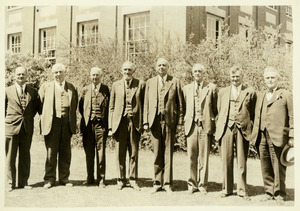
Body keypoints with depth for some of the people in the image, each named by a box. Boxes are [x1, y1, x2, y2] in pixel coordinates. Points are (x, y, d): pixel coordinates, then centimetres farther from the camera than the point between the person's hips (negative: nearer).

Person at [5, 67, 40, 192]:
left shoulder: (33, 91, 7)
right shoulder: (7, 91, 5)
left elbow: (37, 106, 16)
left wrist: (29, 117, 7)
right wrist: (7, 119, 5)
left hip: (27, 127, 1)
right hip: (11, 126, -1)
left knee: (25, 156, 7)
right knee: (10, 156, 1)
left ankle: (23, 182, 16)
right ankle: (11, 183, 11)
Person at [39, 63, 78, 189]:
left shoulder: (72, 88, 13)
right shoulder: (45, 87, 11)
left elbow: (75, 105, 17)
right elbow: (39, 103, 12)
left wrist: (71, 119, 9)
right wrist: (44, 116, 5)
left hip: (67, 122, 2)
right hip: (52, 122, -1)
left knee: (65, 152, 6)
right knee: (51, 151, -2)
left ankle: (64, 178, 15)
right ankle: (49, 179, 7)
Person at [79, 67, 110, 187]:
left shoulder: (106, 90, 5)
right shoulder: (85, 90, 12)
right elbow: (81, 106, 18)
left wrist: (106, 119, 0)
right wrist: (86, 116, 8)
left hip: (101, 124, -2)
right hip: (88, 124, 2)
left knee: (100, 152, -2)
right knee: (89, 152, 7)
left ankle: (101, 179, 5)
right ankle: (90, 178, 18)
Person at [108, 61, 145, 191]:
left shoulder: (141, 84, 6)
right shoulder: (116, 85, 11)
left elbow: (144, 105, 5)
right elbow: (111, 107, 10)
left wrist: (144, 123, -3)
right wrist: (110, 126, 4)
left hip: (135, 122, -1)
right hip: (120, 123, 1)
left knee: (134, 153, 4)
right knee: (120, 154, 3)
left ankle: (133, 180, 15)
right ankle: (121, 180, 15)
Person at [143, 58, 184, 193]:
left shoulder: (175, 82, 7)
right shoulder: (150, 82, 14)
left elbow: (180, 104, 5)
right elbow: (146, 103, 11)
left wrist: (180, 122, -1)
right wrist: (145, 122, 3)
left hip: (169, 121, -2)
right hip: (155, 121, 2)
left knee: (168, 153, 1)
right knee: (157, 153, 5)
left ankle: (167, 183, 9)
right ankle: (157, 182, 14)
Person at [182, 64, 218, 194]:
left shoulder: (211, 87, 7)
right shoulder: (186, 88, 14)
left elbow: (215, 108, 10)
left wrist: (211, 120, 4)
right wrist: (186, 122, 10)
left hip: (205, 125, -2)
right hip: (191, 125, 2)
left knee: (204, 156, 1)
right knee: (191, 156, 3)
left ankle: (202, 185, 10)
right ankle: (192, 184, 13)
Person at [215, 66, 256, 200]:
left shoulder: (250, 92, 8)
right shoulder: (222, 92, 15)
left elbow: (253, 113, 8)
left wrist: (250, 127, -1)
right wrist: (219, 130, 9)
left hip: (242, 129, -2)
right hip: (226, 129, 2)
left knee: (242, 161, 1)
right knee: (226, 160, 4)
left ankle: (241, 190, 11)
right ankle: (227, 189, 15)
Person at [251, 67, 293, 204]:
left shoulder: (286, 95, 4)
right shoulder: (260, 96, 21)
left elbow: (292, 117, 0)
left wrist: (292, 136, -7)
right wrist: (255, 135, 12)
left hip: (277, 136, -5)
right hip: (261, 136, 5)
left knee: (278, 167, -2)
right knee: (265, 167, 8)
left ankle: (279, 194, 10)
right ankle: (269, 191, 19)